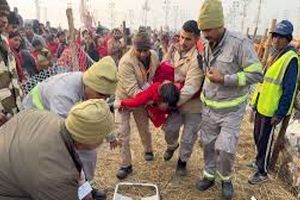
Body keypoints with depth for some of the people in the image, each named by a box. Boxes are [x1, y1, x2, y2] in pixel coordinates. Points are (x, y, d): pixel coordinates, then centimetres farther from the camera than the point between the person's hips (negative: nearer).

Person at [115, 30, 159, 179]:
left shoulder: (154, 56, -15)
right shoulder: (126, 62, -33)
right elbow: (132, 90, -34)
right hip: (124, 98, -4)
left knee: (144, 128, 20)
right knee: (122, 132, -2)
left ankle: (148, 150, 48)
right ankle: (126, 165, 13)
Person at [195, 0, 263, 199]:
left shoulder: (240, 43, -19)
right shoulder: (206, 45, 0)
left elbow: (256, 74, -20)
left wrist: (224, 79, -24)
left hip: (231, 110, -5)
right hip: (208, 106, 5)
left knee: (226, 148, -2)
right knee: (208, 144, 15)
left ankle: (226, 178, 28)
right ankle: (209, 175, 37)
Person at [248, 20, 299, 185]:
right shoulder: (274, 54, 10)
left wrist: (280, 113, -19)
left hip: (271, 108, -8)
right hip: (261, 105, 8)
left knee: (264, 140, 4)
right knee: (257, 136, 20)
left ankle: (262, 172, 20)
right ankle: (259, 161, 40)